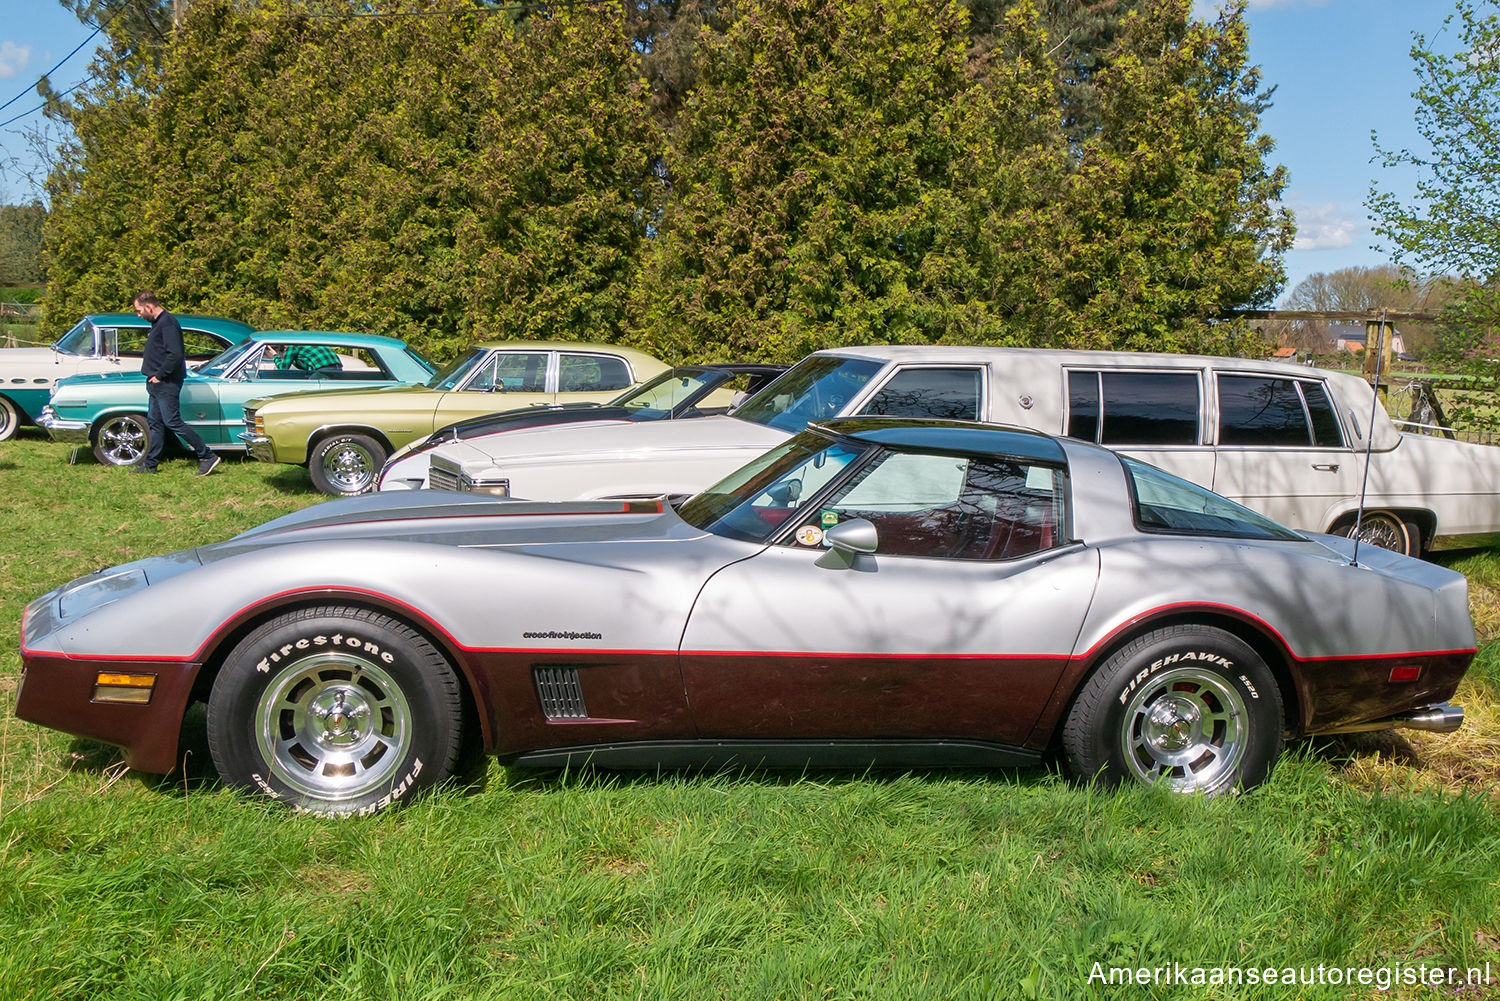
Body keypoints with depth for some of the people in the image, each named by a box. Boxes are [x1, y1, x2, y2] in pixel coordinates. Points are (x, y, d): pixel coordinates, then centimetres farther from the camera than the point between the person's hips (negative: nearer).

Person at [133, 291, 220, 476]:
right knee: (155, 423, 13)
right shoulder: (158, 323, 16)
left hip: (166, 384, -11)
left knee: (173, 423, -10)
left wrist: (159, 375, -20)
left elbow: (175, 355, -25)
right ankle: (150, 464, 20)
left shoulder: (168, 324, -17)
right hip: (157, 384, 11)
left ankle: (207, 456, -6)